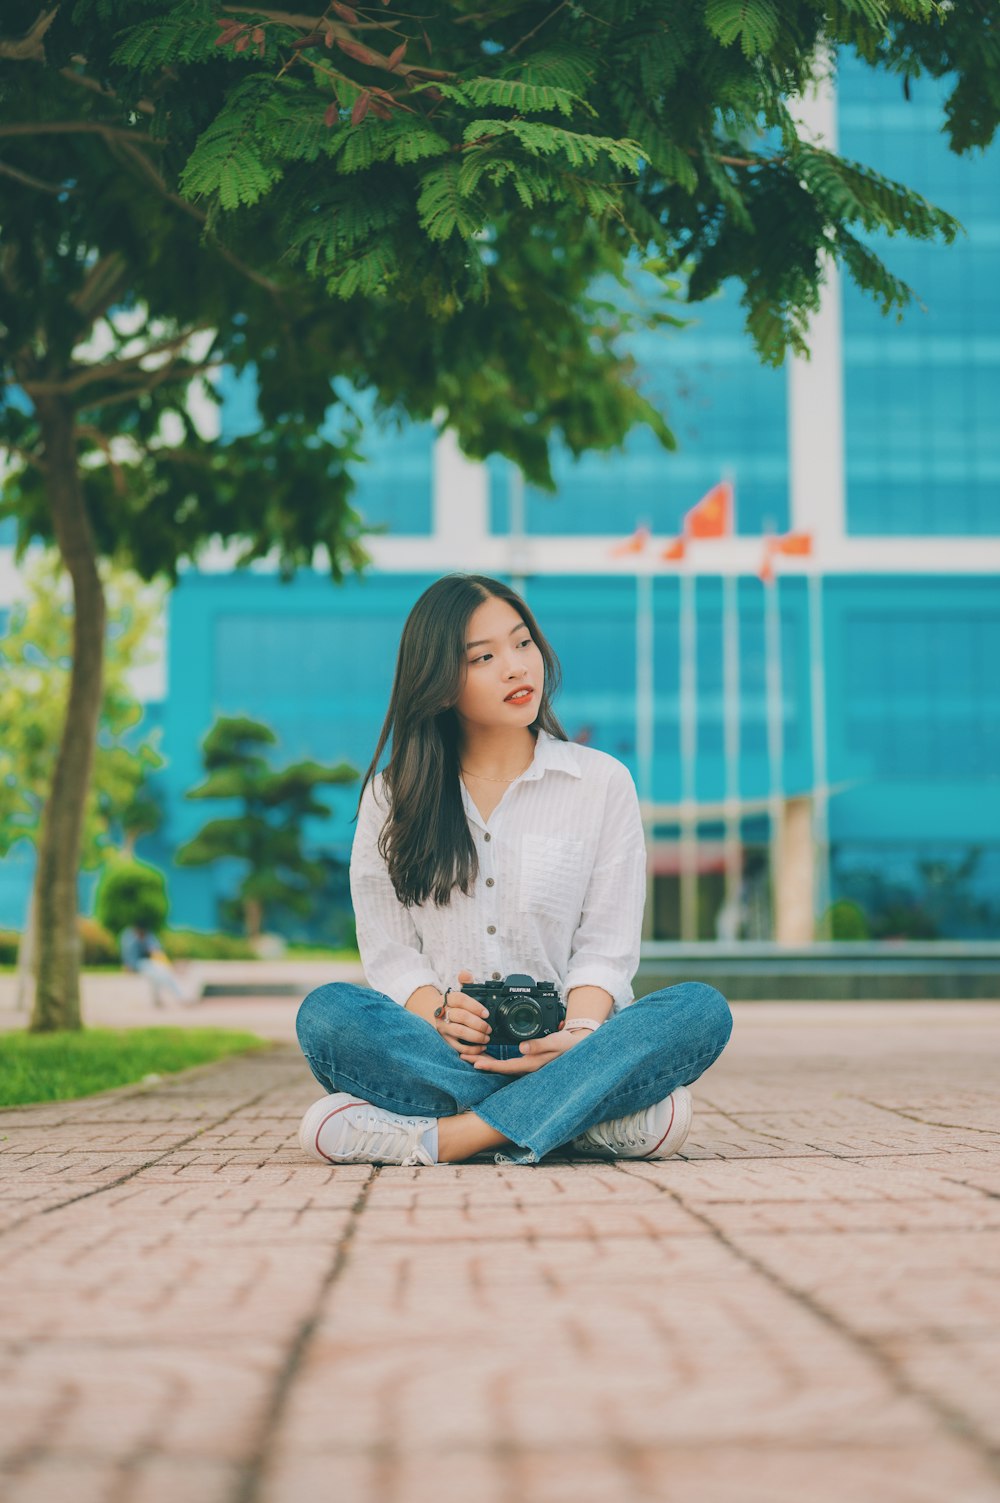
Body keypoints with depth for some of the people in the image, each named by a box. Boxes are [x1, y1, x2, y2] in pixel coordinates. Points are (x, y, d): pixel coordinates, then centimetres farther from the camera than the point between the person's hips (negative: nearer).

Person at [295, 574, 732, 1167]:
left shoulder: (602, 781, 9)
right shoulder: (392, 795, 11)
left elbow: (606, 947, 2)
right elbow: (389, 950, 4)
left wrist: (576, 1034, -20)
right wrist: (438, 1015, -19)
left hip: (559, 1046, 0)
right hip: (441, 1050, 0)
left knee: (702, 1009, -28)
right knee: (327, 1012, -31)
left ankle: (450, 1138, -34)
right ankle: (582, 1115, -31)